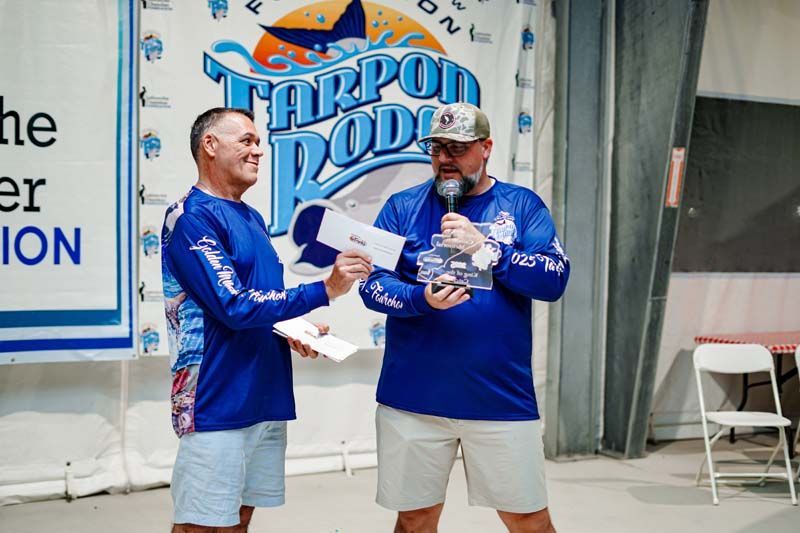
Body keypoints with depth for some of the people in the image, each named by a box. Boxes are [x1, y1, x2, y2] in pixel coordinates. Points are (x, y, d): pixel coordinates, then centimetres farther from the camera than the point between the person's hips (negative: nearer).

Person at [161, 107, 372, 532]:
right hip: (216, 403, -8)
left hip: (268, 399, 8)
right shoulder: (192, 217, -12)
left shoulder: (252, 218, 16)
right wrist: (325, 289, -21)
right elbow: (234, 306, -20)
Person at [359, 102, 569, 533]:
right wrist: (423, 298, -23)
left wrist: (485, 247, -20)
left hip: (502, 399, 0)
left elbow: (554, 279, -8)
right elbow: (372, 285, -4)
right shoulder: (402, 207, 4)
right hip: (413, 399, 1)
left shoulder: (522, 205, 3)